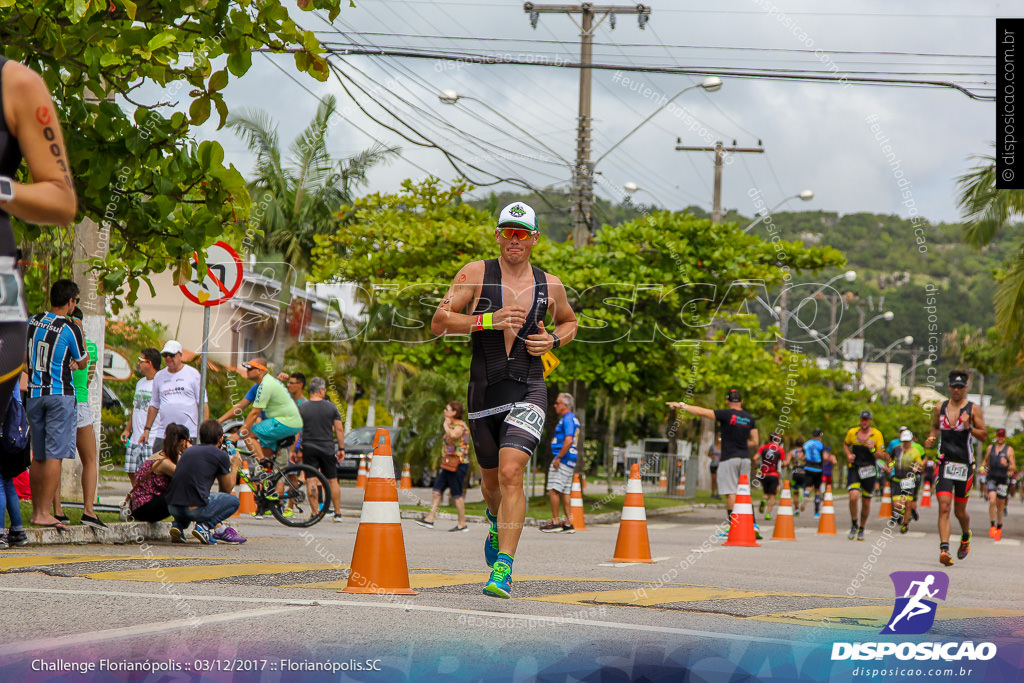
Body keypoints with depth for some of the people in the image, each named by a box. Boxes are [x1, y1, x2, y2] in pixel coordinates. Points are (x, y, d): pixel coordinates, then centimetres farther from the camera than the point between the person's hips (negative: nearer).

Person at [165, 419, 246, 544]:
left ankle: (178, 524, 11)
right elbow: (227, 489, 15)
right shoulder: (221, 455, 4)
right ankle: (205, 526, -4)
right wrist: (234, 466, 32)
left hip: (172, 508, 5)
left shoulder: (188, 450, 19)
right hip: (195, 509, -5)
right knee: (233, 501, 20)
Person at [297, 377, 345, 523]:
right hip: (328, 448, 1)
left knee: (311, 481, -1)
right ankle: (338, 513, 12)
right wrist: (341, 448, 9)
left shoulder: (302, 407, -3)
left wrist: (297, 449, 0)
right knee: (332, 481, 10)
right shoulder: (331, 407, -1)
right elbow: (339, 429, 1)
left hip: (309, 447, -1)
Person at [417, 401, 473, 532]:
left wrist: (446, 425, -20)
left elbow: (453, 435, -36)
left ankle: (462, 524, 3)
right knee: (437, 490, 4)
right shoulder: (452, 426, 17)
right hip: (449, 465, 10)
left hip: (458, 464, -10)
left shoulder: (460, 426, -14)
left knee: (457, 494, -4)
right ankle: (430, 518, 2)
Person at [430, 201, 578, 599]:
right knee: (491, 478, 16)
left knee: (511, 474, -19)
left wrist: (553, 340, 2)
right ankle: (497, 522, 52)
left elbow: (569, 322, 25)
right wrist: (488, 320, -19)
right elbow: (439, 322, -6)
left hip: (528, 390, -1)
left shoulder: (549, 285, 6)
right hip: (484, 390, 1)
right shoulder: (476, 274, 0)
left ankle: (503, 569, -20)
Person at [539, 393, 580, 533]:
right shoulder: (573, 419, 21)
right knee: (564, 492, 9)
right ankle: (568, 524, 8)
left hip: (563, 459, -10)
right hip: (569, 461, 10)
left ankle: (555, 522, -11)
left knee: (553, 490, -10)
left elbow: (568, 440, -22)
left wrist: (558, 458, -20)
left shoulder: (567, 419, -12)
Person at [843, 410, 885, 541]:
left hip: (869, 470, 0)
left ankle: (861, 529, 26)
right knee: (854, 496, -20)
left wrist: (872, 450, -22)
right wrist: (848, 455, 2)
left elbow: (882, 455, -2)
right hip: (854, 469, 0)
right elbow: (846, 444, 21)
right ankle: (854, 524, 1)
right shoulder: (852, 432, 1)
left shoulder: (877, 434, -4)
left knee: (866, 502, 6)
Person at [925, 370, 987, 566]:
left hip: (964, 465, -1)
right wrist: (932, 438, 4)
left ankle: (966, 537, 41)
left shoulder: (973, 409, -1)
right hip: (944, 463, 1)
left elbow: (983, 437, -2)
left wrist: (969, 427, -20)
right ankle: (944, 549, -23)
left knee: (960, 511, 10)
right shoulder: (940, 408, 8)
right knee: (944, 508, -15)